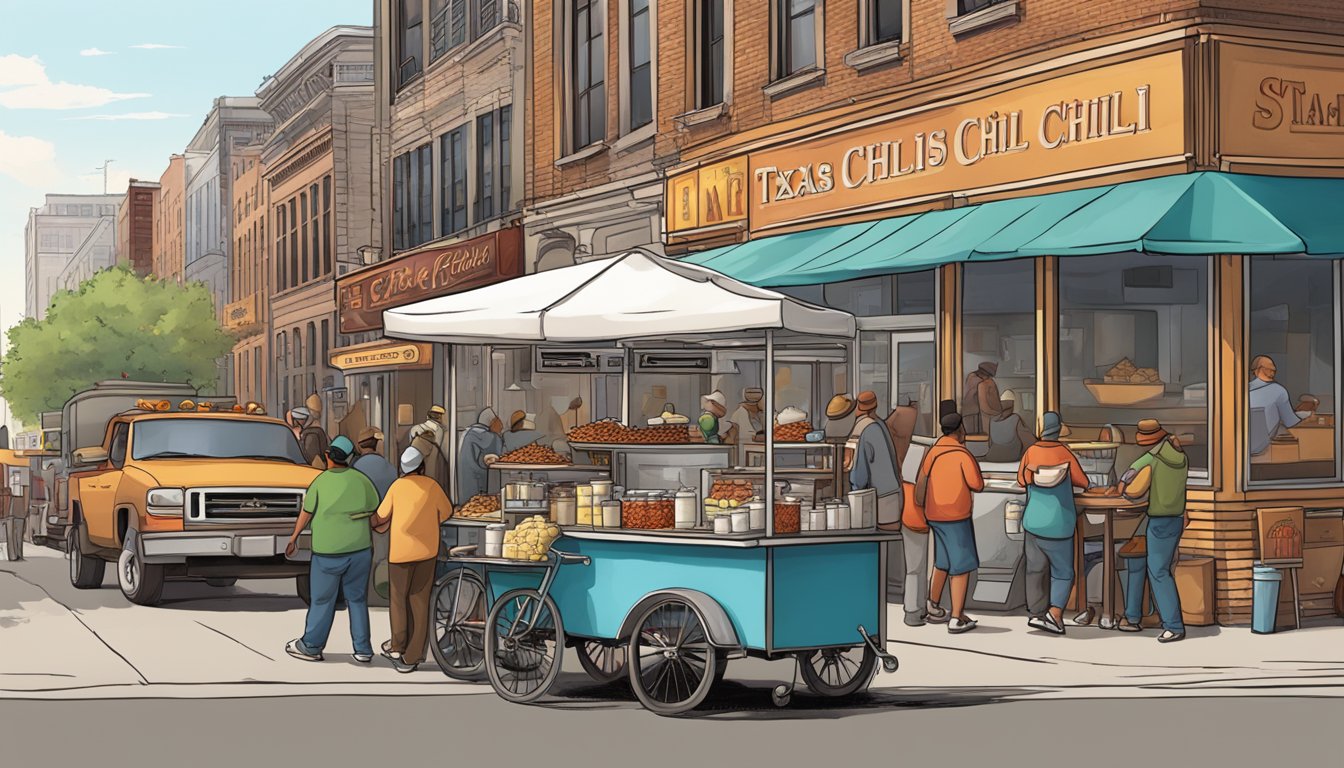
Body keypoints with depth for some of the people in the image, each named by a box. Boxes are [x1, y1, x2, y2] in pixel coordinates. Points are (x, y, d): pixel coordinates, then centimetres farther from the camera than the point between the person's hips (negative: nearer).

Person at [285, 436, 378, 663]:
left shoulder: (320, 482, -8)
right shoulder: (361, 480, -2)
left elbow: (306, 514, -3)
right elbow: (375, 512, 5)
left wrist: (293, 539, 9)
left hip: (328, 551, -2)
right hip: (360, 549, 2)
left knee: (322, 600, 9)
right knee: (357, 599, 11)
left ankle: (311, 646, 19)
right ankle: (363, 650, 11)